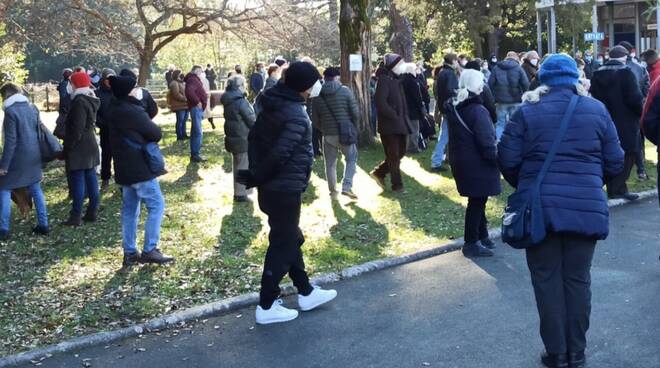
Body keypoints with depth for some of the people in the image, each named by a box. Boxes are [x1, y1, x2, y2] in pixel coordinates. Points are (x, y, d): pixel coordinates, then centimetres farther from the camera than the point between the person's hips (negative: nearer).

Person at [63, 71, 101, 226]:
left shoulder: (79, 102, -18)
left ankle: (76, 216, -2)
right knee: (90, 178, 11)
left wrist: (68, 147, -16)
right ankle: (92, 211, 16)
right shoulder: (91, 100, 11)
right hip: (90, 145, 9)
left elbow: (77, 128, -22)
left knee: (78, 180, -5)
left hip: (79, 147, -9)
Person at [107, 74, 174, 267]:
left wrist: (140, 138, 2)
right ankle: (149, 250, -3)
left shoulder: (115, 110, 10)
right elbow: (156, 134, -12)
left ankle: (130, 253, 16)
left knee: (130, 210, 12)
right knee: (156, 205, -2)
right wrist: (146, 138, 8)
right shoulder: (133, 111, -19)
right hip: (139, 168, -9)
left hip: (124, 168, 9)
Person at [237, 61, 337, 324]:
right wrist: (257, 177, -13)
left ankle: (306, 293, 33)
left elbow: (254, 137, 9)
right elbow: (280, 153, -27)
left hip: (272, 188, 10)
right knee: (282, 245, 2)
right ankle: (267, 306, 11)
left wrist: (255, 172, 6)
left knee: (291, 238, 20)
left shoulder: (273, 105, 6)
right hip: (285, 189, -9)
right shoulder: (296, 116, -22)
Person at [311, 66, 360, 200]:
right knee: (351, 159, 14)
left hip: (328, 135, 2)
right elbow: (355, 113, -7)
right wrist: (354, 128, 10)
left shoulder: (317, 95, 0)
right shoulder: (345, 91, -7)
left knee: (330, 164, 14)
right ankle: (347, 187, 0)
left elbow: (315, 119, 4)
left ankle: (333, 191, 20)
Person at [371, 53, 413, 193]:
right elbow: (381, 103, -23)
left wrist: (404, 118, 7)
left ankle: (379, 172, 27)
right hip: (389, 125, -9)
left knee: (400, 152, 13)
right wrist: (395, 116, -18)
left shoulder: (396, 80, 15)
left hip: (400, 124, 9)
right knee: (394, 156, 1)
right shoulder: (384, 80, -14)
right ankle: (397, 185, 12)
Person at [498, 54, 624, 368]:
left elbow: (508, 161, -2)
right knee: (577, 279, 11)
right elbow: (615, 163, 6)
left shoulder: (527, 112, 0)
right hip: (586, 207, 2)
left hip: (540, 208, -1)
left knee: (547, 280, 8)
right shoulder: (597, 110, 5)